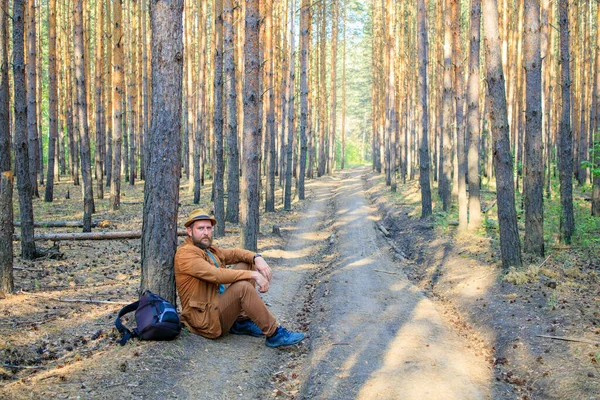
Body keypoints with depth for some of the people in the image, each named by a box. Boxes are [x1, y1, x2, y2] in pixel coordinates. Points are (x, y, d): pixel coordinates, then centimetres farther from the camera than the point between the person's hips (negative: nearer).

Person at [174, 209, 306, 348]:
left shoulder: (209, 249, 15)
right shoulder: (186, 253, -15)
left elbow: (233, 253, 12)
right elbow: (216, 275, -27)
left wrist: (257, 258, -10)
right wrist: (253, 275, -27)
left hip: (218, 304, 10)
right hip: (204, 319, -10)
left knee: (245, 265, 6)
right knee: (243, 287, -31)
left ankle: (242, 321, 0)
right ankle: (274, 334, -22)